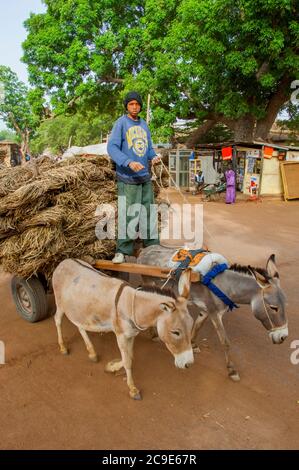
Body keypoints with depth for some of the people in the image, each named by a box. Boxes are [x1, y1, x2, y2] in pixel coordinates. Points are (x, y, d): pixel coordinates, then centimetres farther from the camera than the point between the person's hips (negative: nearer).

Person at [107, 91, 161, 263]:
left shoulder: (144, 124, 16)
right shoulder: (121, 123, -3)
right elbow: (112, 147, -13)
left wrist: (154, 157, -5)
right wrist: (129, 162, -27)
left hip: (146, 177, 6)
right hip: (128, 178, -6)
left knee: (149, 213, 11)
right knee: (129, 216, -6)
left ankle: (153, 246, 22)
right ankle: (123, 251, 4)